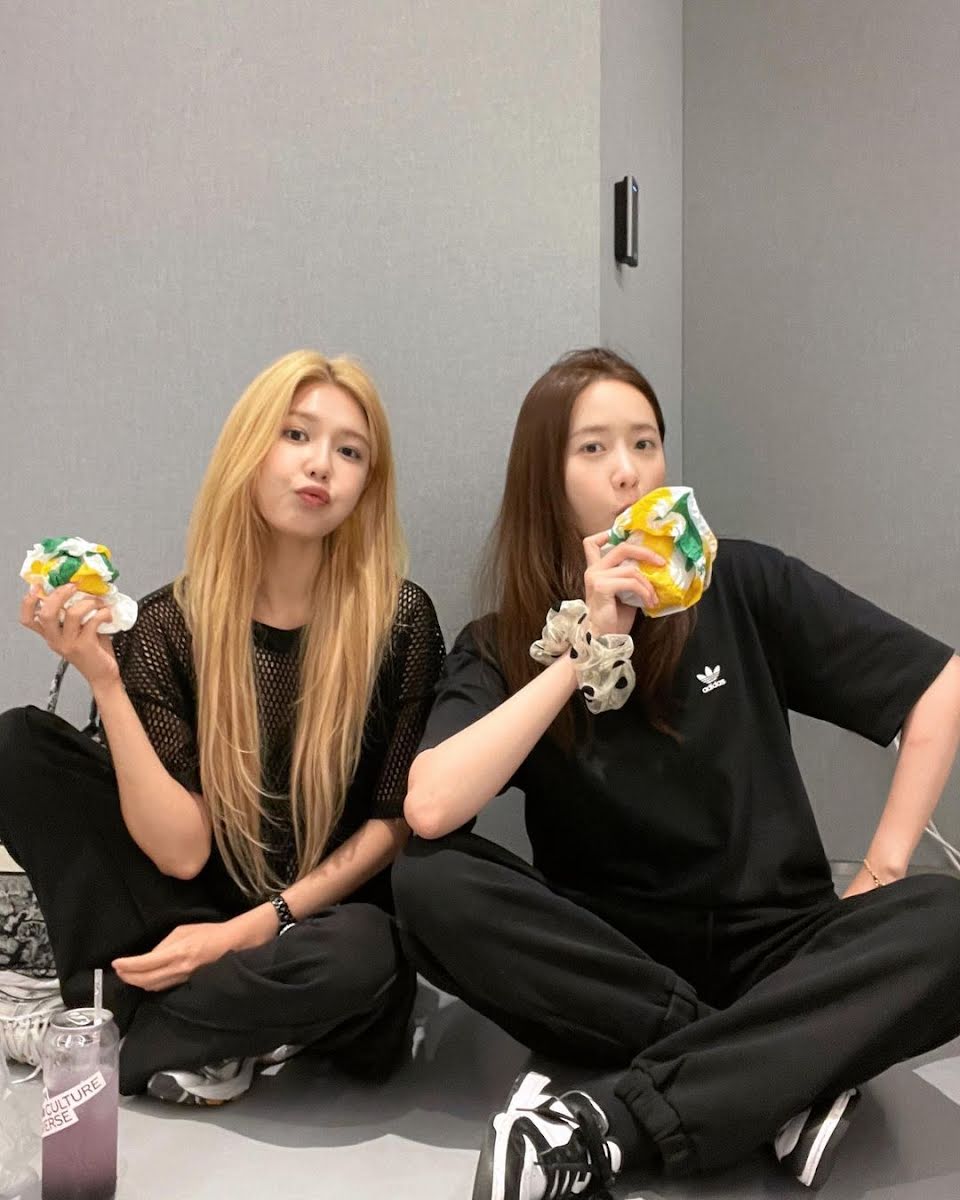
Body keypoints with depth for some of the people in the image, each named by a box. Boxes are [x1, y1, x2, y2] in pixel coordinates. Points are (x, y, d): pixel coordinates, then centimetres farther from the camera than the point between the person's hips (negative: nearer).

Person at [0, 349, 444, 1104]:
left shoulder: (400, 621, -13)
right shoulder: (169, 626, -10)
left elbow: (396, 822, -7)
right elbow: (182, 852, -16)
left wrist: (255, 928, -15)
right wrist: (102, 679, -25)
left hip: (327, 917, -1)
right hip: (199, 913, 2)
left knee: (356, 960, -37)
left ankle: (111, 1027, -7)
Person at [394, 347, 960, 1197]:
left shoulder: (740, 586, -4)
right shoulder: (500, 648, -4)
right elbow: (429, 813, -23)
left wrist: (882, 870, -9)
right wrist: (586, 650, -22)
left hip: (772, 948, 1)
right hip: (612, 965, 0)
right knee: (429, 885, -26)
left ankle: (607, 1125, -30)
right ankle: (785, 1076, -24)